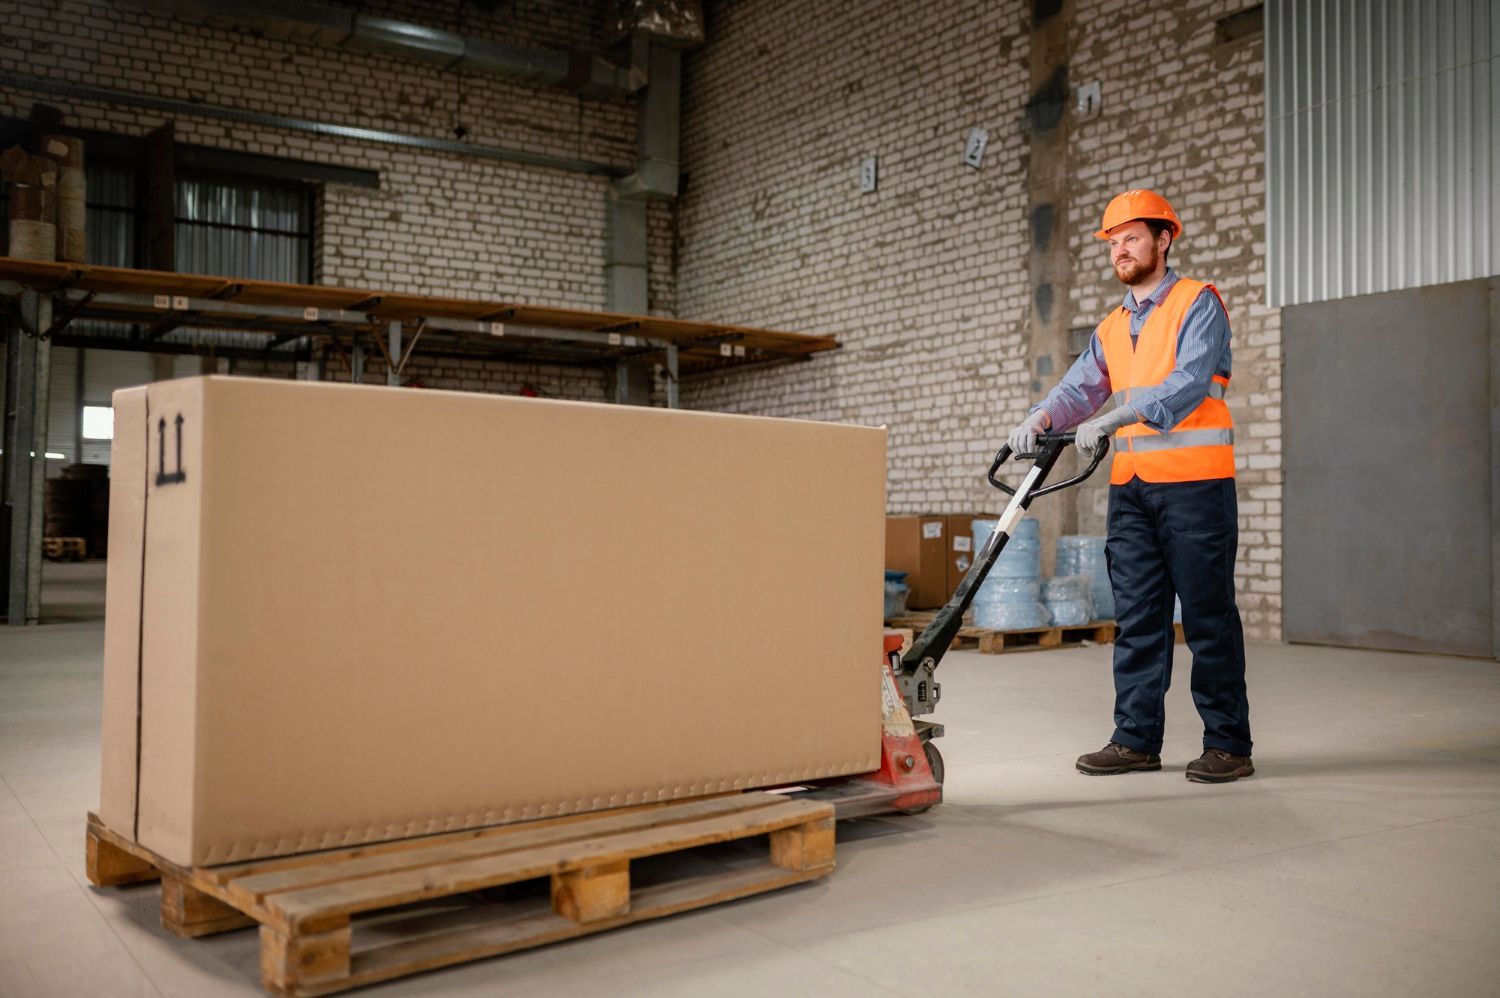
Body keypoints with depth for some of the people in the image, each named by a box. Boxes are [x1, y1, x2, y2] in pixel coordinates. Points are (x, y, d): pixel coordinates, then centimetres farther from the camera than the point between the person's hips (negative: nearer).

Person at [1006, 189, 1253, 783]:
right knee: (1137, 617, 8)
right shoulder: (1111, 328, 19)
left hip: (1194, 483, -6)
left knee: (1209, 617, -2)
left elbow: (1188, 383, -17)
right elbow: (1080, 389, 9)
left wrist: (1110, 421, -28)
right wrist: (1039, 419, -13)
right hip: (1131, 487, 7)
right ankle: (1136, 739, 14)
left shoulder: (1198, 304, -2)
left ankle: (1228, 744, 7)